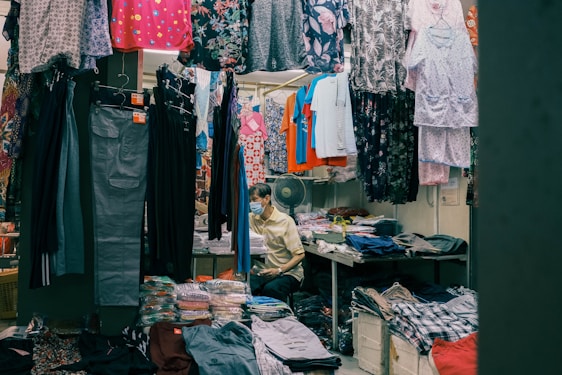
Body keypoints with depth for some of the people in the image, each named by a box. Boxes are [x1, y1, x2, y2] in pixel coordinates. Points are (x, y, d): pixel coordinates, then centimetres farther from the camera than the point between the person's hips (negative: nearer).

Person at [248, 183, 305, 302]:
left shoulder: (285, 221, -8)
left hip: (288, 273, -3)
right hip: (263, 272, 4)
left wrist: (279, 270, -23)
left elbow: (300, 255, -12)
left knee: (270, 289, -34)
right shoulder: (251, 218, 8)